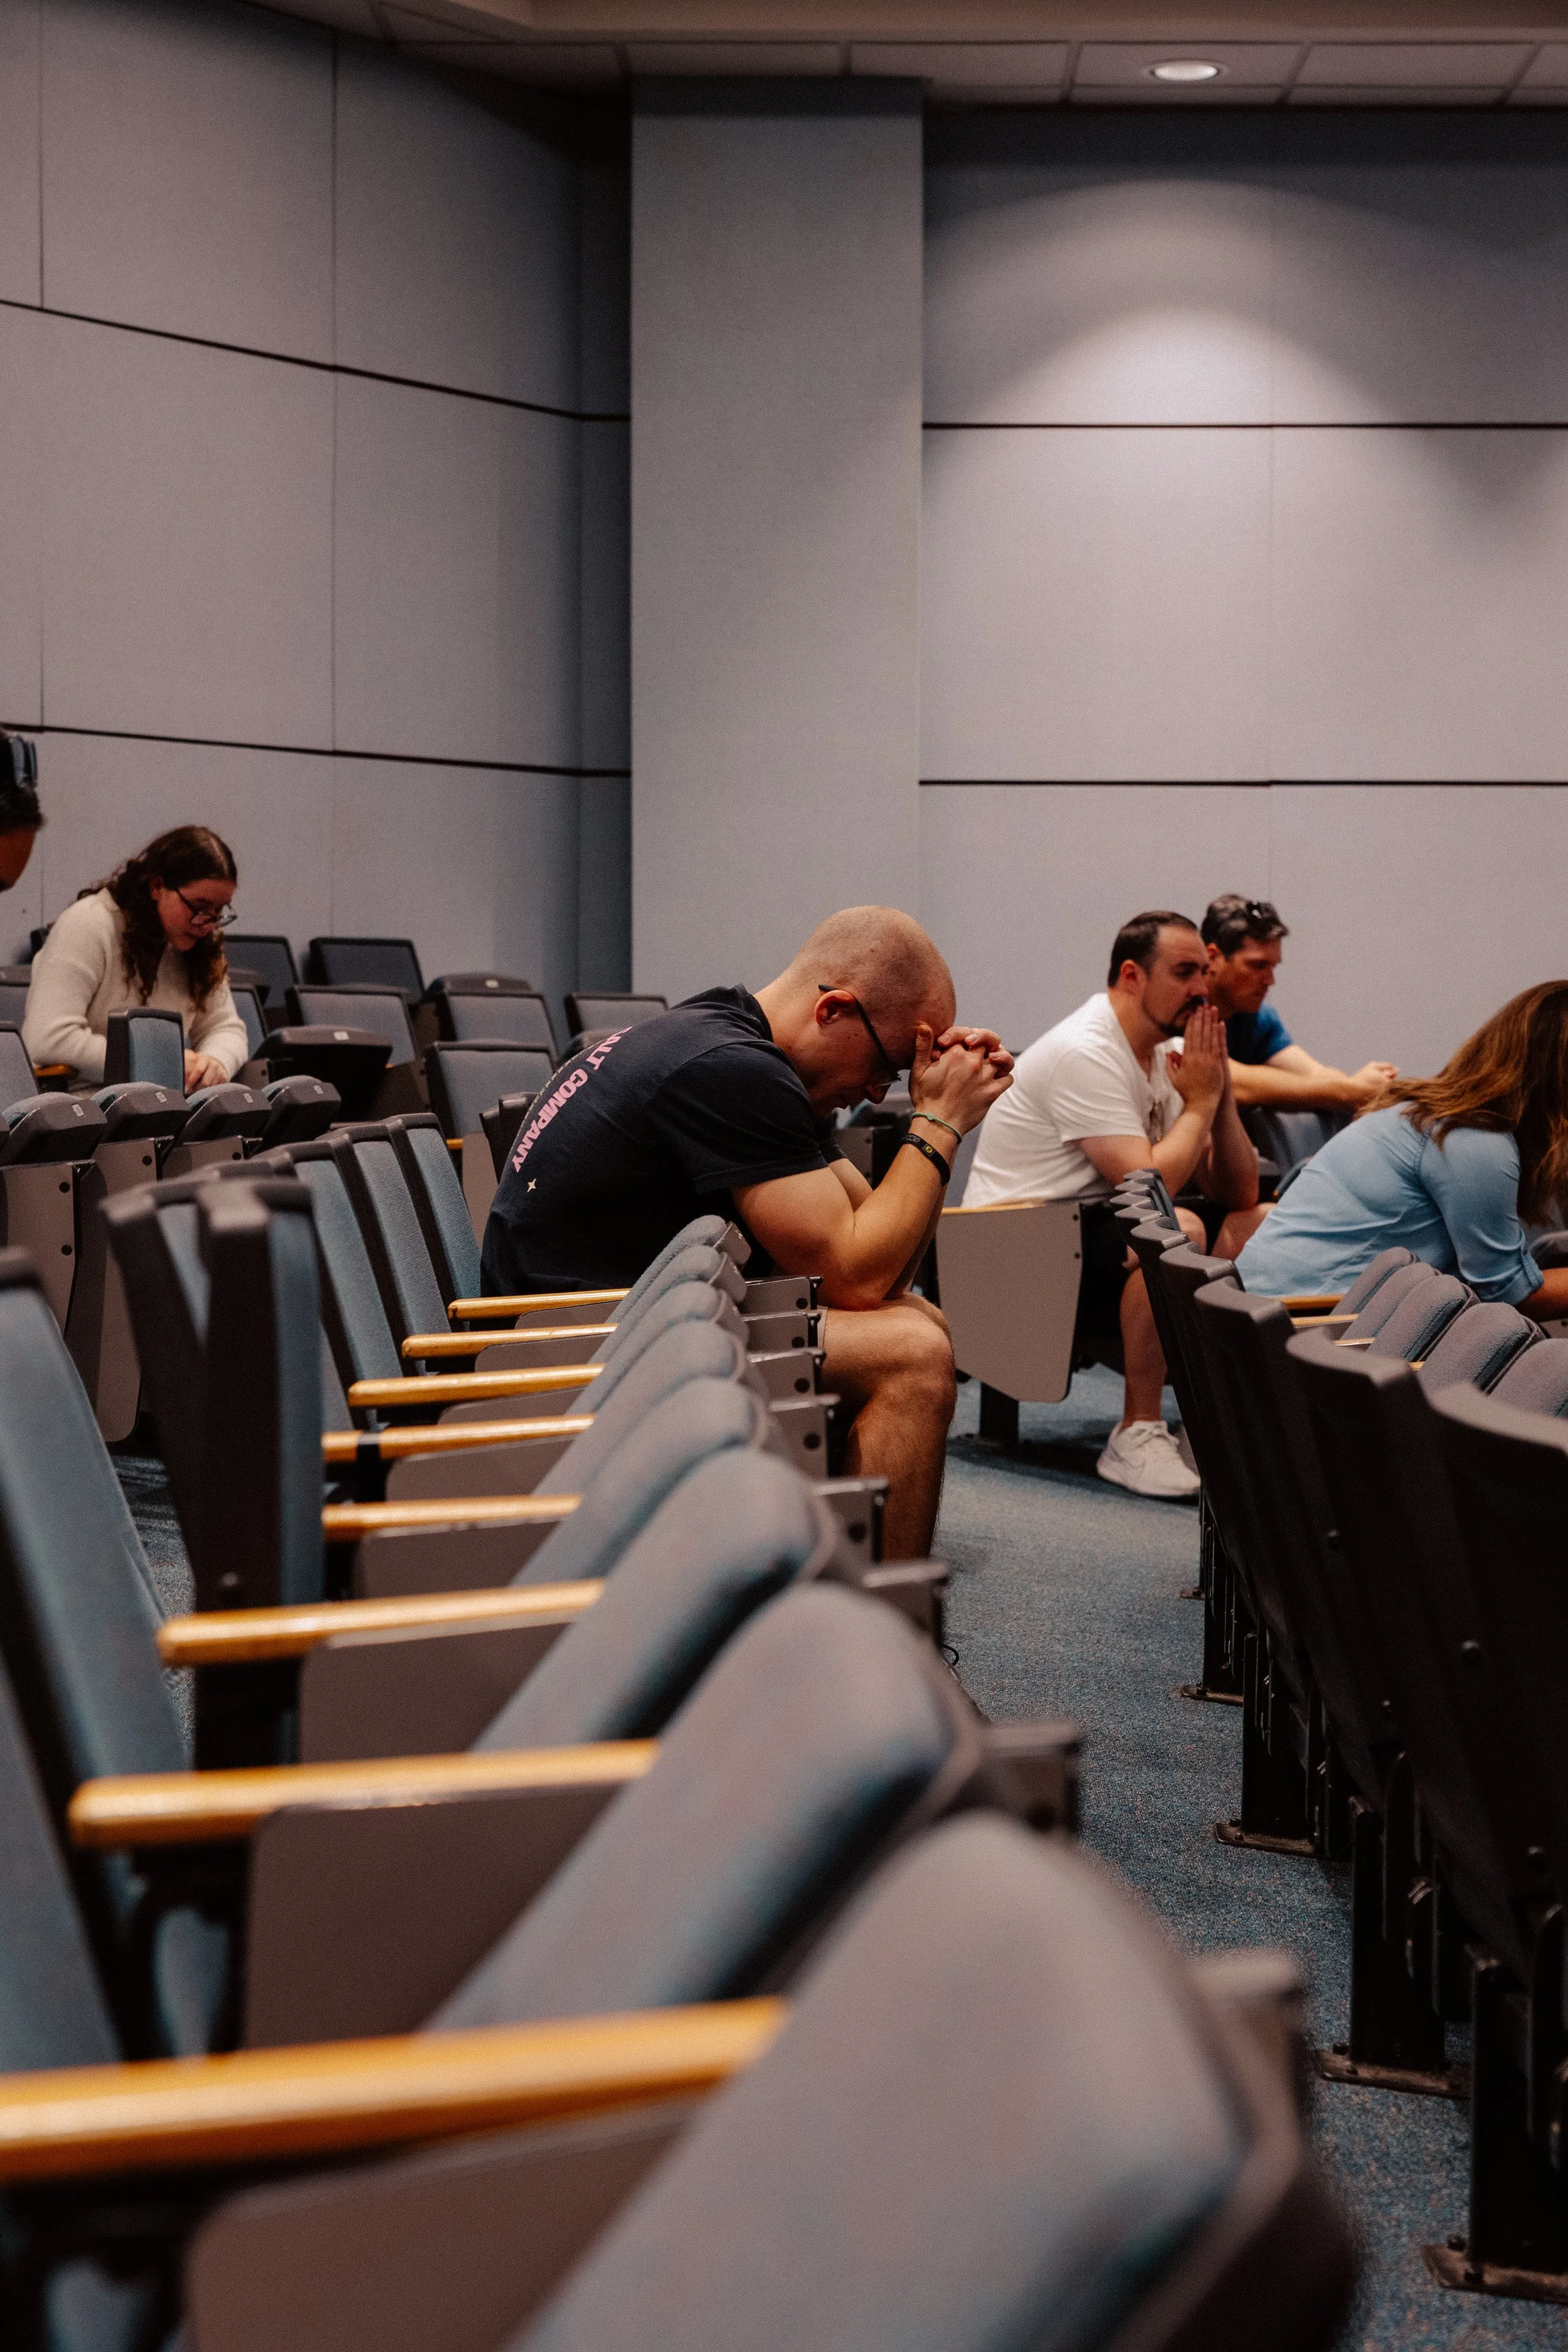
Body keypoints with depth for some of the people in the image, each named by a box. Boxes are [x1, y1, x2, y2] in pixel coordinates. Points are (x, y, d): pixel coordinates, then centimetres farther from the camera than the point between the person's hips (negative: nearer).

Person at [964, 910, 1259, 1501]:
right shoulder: (1086, 1054, -19)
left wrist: (1221, 1093, -6)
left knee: (1261, 1224, 0)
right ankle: (1137, 1435, -23)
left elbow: (1238, 1193, 8)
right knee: (1177, 1231, -34)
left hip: (1090, 1230, 10)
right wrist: (1200, 1100, -14)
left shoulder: (1165, 1053, 10)